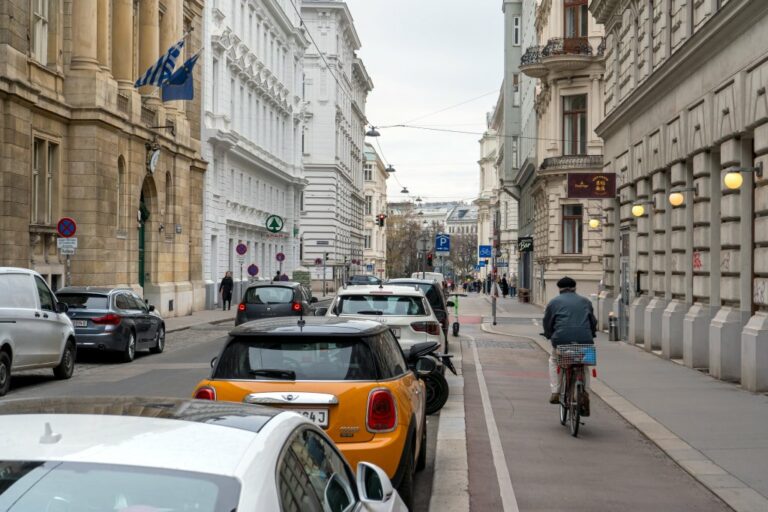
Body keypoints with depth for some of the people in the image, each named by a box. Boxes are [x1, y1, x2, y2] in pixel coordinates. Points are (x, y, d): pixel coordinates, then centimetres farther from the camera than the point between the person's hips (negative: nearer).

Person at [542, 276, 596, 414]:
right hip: (585, 340, 2)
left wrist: (550, 336, 27)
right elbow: (593, 321, 24)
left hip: (562, 339, -2)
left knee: (553, 361, 25)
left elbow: (547, 323, 11)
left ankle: (555, 392, 12)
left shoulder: (554, 302, 11)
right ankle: (585, 392, 6)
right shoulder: (585, 301, 20)